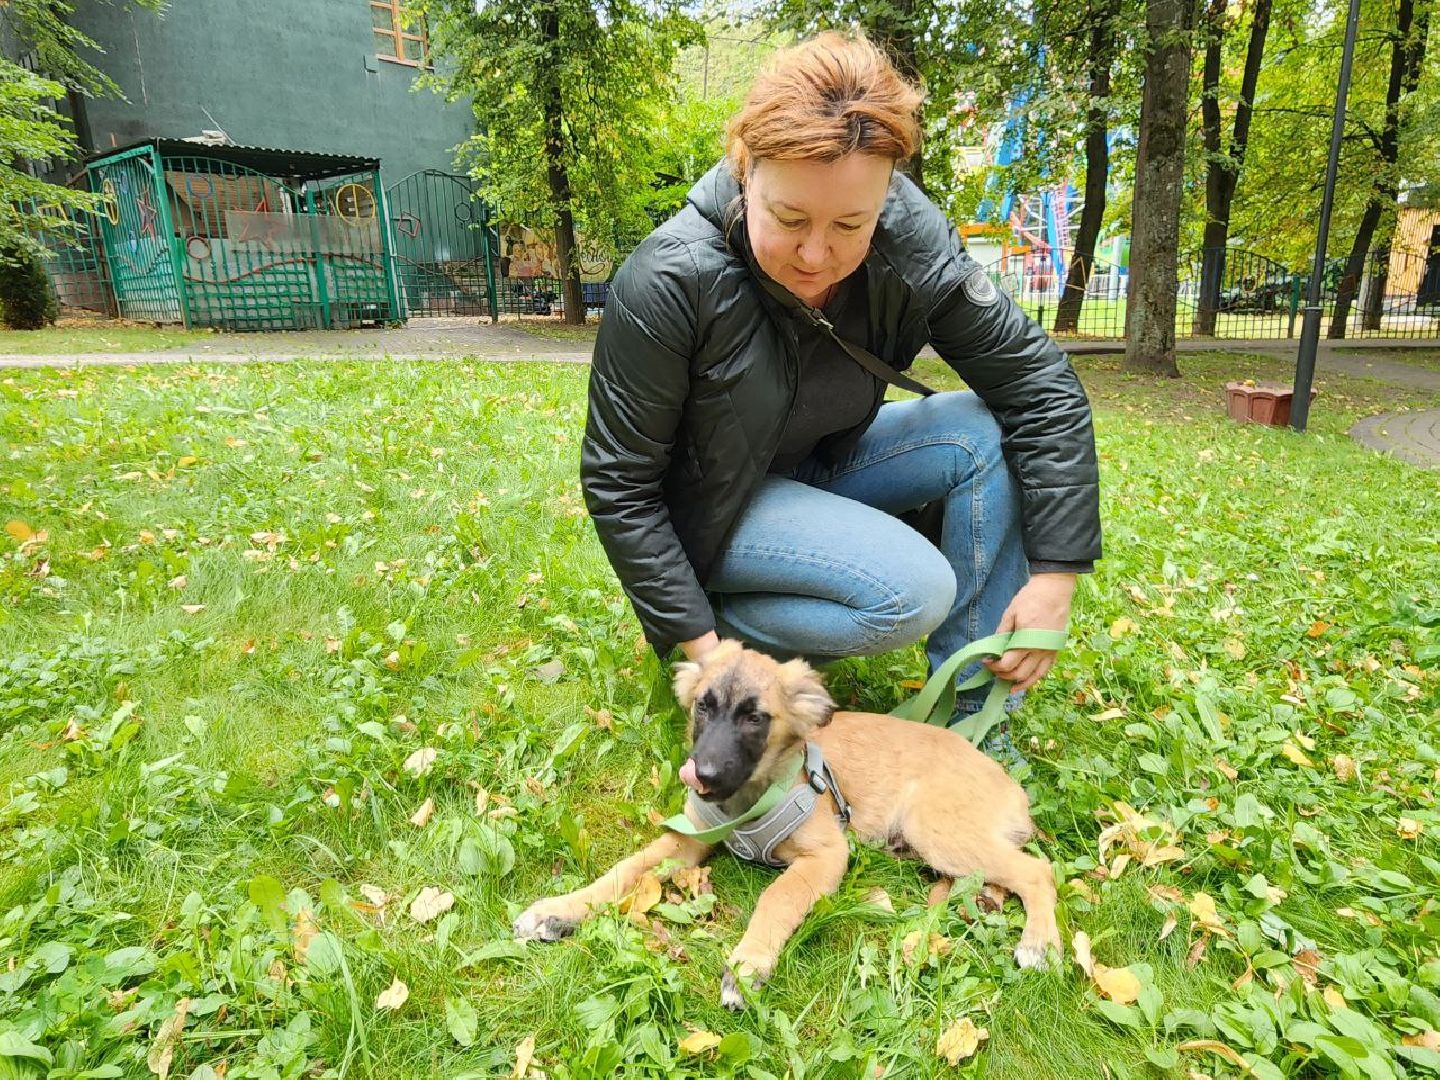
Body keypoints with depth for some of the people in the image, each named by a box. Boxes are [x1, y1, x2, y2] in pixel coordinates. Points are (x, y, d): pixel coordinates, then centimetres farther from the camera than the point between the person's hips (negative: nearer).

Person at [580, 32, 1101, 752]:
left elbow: (1041, 383, -14)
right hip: (711, 501, -5)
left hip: (820, 466, 6)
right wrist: (700, 642, -22)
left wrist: (1055, 574, -19)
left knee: (984, 434, -19)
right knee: (913, 591, -29)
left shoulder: (910, 243, -18)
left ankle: (966, 721, -10)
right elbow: (618, 484, -21)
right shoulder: (669, 283, -28)